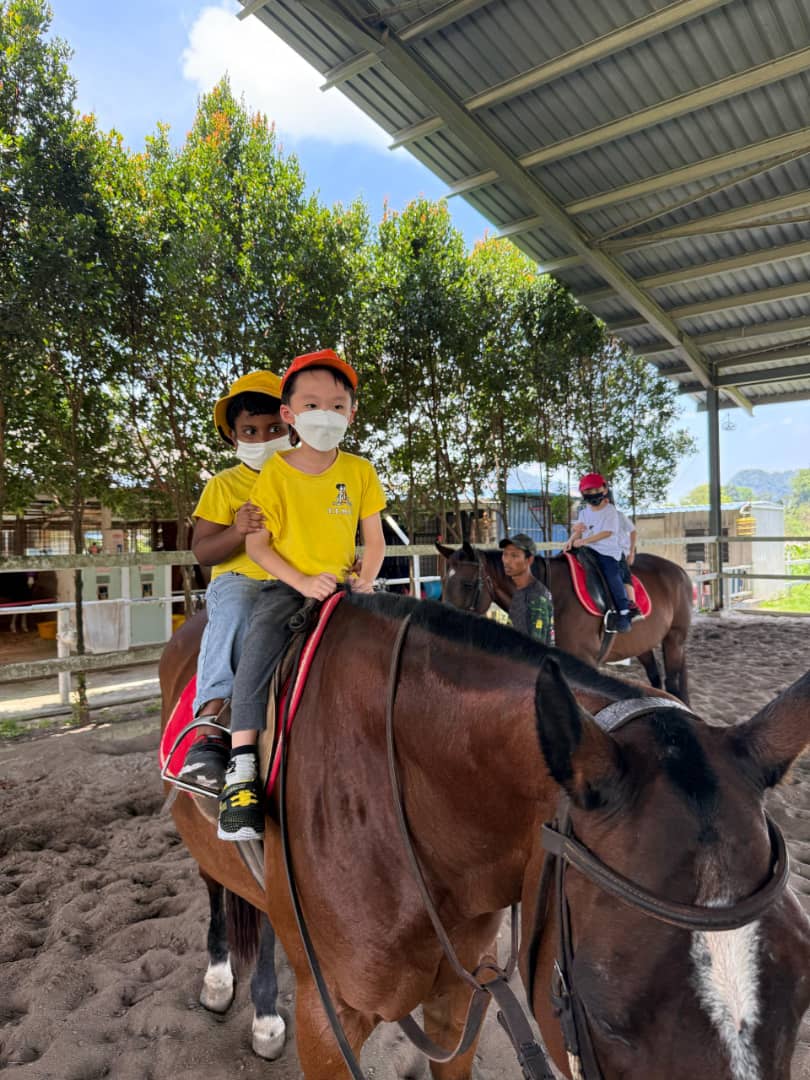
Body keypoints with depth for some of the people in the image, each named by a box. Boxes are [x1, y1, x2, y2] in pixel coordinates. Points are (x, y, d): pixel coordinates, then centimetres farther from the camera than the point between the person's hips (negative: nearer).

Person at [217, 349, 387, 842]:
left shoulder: (360, 471, 4)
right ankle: (241, 769, -25)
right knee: (260, 647, -28)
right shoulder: (275, 473, -4)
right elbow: (256, 543, -5)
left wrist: (365, 579, -11)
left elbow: (374, 539, 8)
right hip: (286, 585, -2)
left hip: (342, 585, 3)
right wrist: (303, 582, -17)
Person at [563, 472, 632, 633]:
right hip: (588, 549, 6)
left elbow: (607, 533, -12)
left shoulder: (610, 511, -1)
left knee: (612, 574, -24)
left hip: (607, 550, -6)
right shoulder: (584, 512, 16)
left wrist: (584, 540, -19)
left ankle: (624, 613, -21)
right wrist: (571, 540, -13)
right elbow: (578, 530, 10)